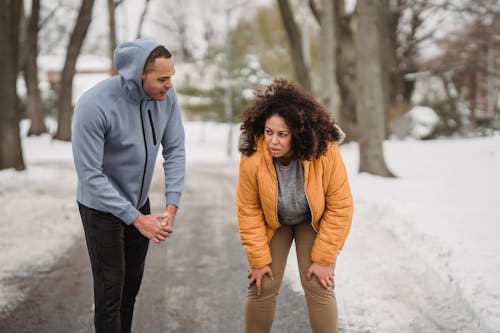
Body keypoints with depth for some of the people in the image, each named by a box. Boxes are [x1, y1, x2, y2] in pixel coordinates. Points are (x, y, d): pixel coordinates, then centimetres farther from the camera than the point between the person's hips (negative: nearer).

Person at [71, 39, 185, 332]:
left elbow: (174, 150, -6)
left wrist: (172, 205, -16)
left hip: (139, 201, 5)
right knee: (111, 287, -1)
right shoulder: (94, 105, -30)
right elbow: (90, 175, -27)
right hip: (102, 206, -5)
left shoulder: (166, 95, -15)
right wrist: (137, 219, -26)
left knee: (132, 283, 16)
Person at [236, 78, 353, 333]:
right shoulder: (252, 158, -30)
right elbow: (248, 211, -17)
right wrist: (258, 259, -12)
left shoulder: (325, 152, -32)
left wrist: (323, 258, -18)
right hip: (273, 223, 1)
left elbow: (340, 207, -22)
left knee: (318, 287, -7)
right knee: (262, 287, -1)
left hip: (313, 222, -1)